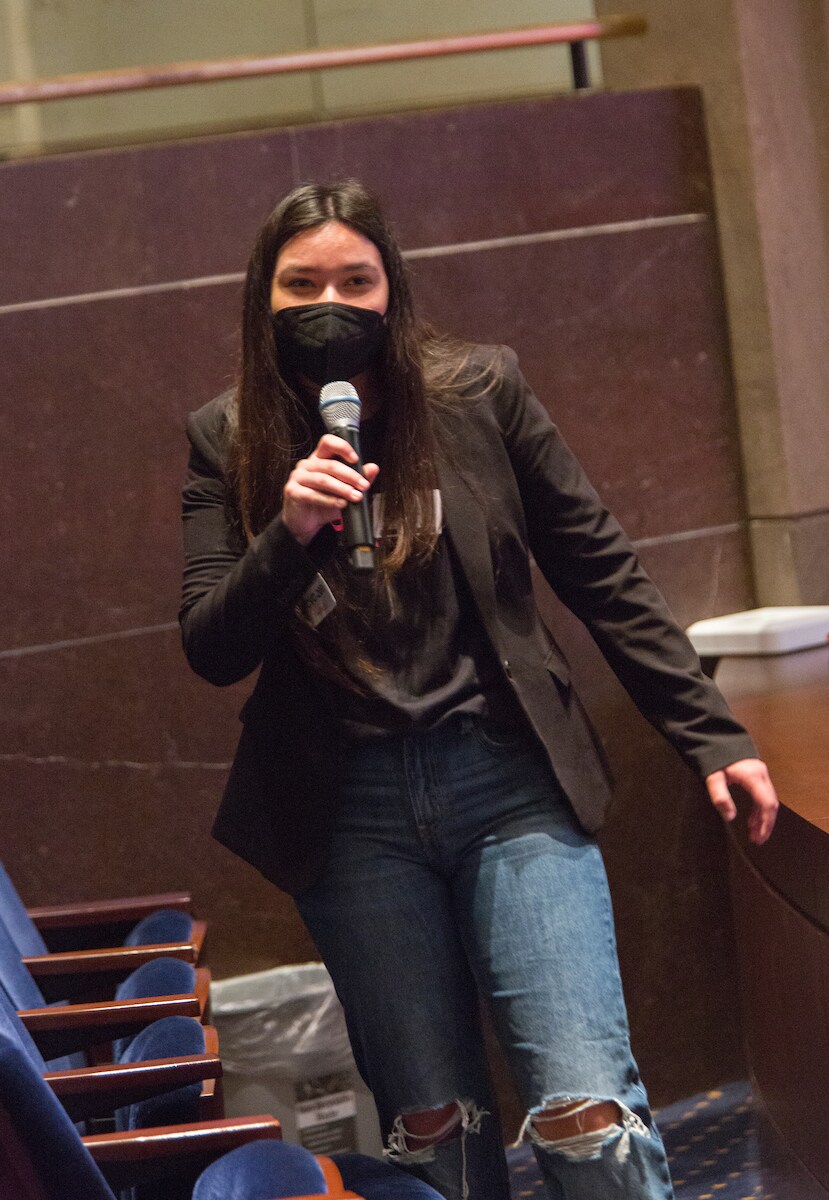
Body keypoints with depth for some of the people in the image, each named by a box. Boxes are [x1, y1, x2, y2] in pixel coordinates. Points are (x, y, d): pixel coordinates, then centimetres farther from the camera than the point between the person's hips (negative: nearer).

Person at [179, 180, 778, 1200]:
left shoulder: (479, 392, 1)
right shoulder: (229, 444, 4)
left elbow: (599, 570, 5)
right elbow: (211, 650, -1)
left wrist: (709, 734, 2)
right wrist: (290, 533, -19)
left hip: (509, 780, -1)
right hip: (352, 815, 1)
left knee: (588, 1115, -11)